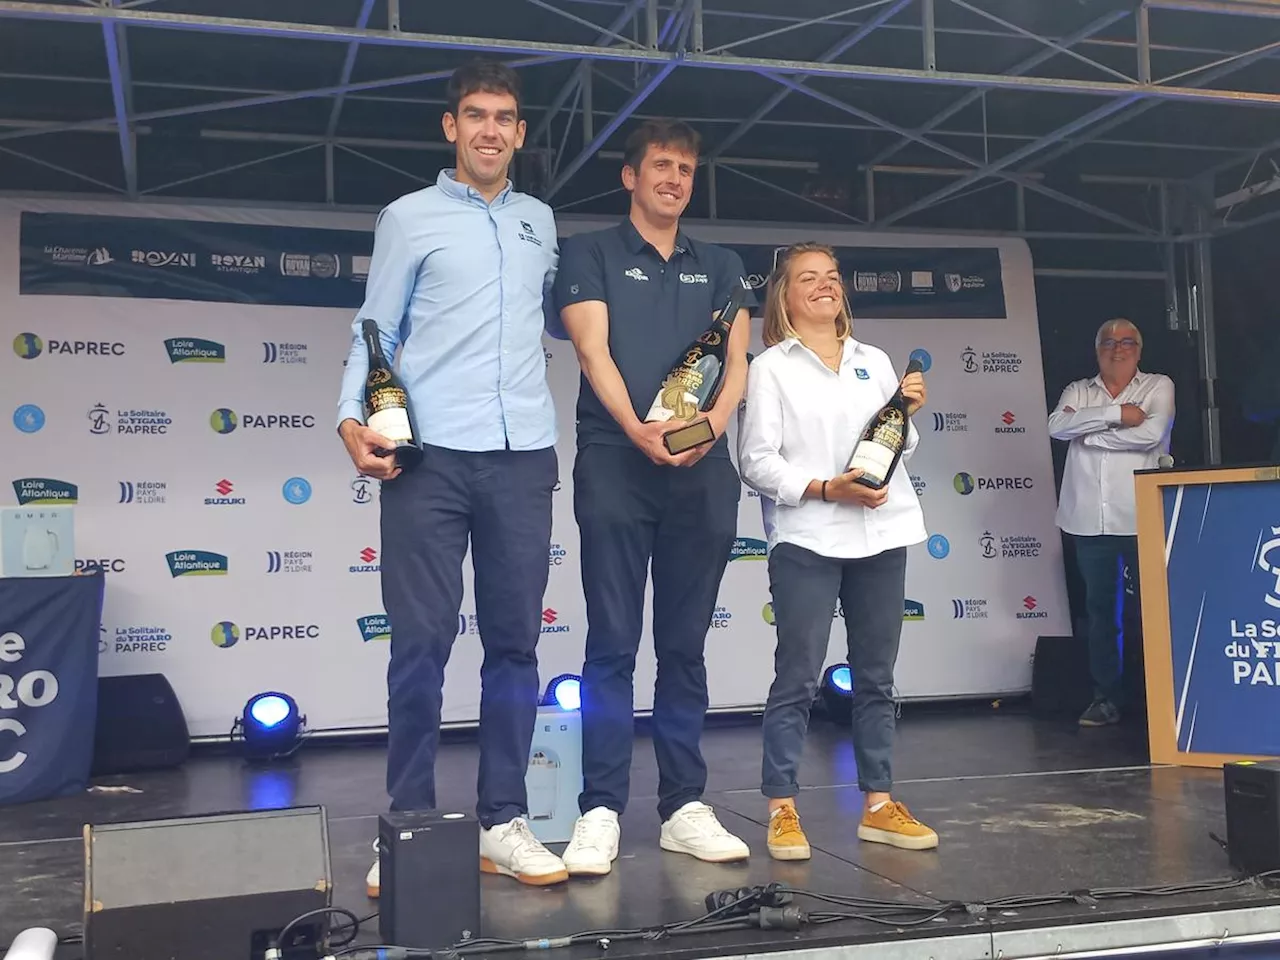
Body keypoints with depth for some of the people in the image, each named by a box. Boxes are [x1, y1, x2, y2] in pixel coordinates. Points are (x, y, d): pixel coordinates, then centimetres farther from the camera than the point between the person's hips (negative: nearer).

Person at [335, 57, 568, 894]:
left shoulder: (541, 221, 18)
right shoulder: (409, 218, 8)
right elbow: (375, 334, 3)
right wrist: (354, 419, -11)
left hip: (523, 455, 3)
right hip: (430, 456, -3)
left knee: (515, 641, 4)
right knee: (421, 643, -2)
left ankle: (504, 823, 11)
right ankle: (409, 828, 6)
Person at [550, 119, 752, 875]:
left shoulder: (721, 266, 18)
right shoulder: (591, 253, 8)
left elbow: (737, 359, 7)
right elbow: (593, 350, -5)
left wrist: (712, 424, -13)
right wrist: (638, 429, -20)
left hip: (702, 473, 3)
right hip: (616, 466, -3)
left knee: (686, 645, 7)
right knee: (613, 645, -3)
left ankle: (685, 806, 12)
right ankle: (601, 812, 1)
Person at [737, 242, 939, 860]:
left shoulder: (875, 361, 16)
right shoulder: (770, 368, 2)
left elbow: (902, 449, 19)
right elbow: (756, 462, -5)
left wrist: (908, 412, -1)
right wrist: (825, 488, -16)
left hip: (881, 535, 5)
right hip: (807, 539, -5)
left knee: (876, 677, 9)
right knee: (797, 679, -3)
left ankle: (878, 804, 18)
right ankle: (782, 810, 4)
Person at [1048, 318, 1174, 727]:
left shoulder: (1158, 386, 6)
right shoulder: (1078, 391, 14)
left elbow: (1151, 432, -14)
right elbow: (1057, 425, -8)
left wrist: (1085, 430, -8)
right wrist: (1114, 413, -16)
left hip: (1141, 520, -2)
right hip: (1090, 521, 3)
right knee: (1100, 609, 7)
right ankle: (1107, 697, 14)